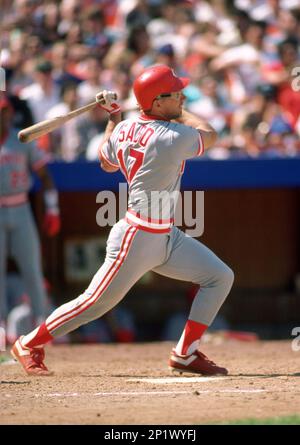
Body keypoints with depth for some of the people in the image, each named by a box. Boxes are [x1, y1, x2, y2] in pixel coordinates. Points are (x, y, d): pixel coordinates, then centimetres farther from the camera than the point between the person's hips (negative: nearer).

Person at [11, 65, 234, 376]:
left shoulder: (123, 130, 1)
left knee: (220, 277, 7)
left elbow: (107, 163, 21)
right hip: (137, 239, -10)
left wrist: (113, 118, 25)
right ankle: (29, 344, 16)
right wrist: (178, 112, 11)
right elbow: (209, 135, -2)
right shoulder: (174, 137, -23)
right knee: (95, 303, -1)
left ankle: (185, 355, 10)